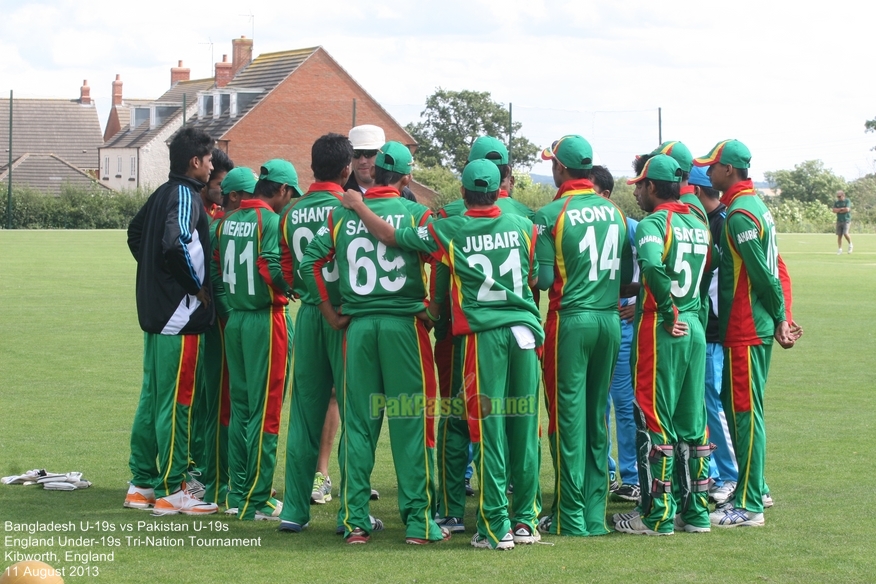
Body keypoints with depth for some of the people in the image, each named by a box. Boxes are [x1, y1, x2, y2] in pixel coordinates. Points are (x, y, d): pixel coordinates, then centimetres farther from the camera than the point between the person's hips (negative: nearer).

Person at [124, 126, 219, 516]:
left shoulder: (162, 194, 13)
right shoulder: (185, 196, -14)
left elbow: (135, 233, 25)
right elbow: (176, 243, -28)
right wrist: (197, 286, -14)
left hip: (155, 311, 9)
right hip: (180, 314, -9)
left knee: (151, 398, 13)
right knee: (176, 402, -5)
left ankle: (142, 484, 19)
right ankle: (171, 491, -1)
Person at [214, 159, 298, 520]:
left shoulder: (229, 221, 9)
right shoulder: (271, 220, -12)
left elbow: (216, 269, 7)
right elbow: (273, 269, -22)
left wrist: (231, 300, 12)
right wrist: (295, 287, -5)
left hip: (235, 318, 7)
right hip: (266, 320, -7)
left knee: (240, 408, 15)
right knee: (265, 412, -2)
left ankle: (237, 494, 20)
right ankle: (257, 501, 0)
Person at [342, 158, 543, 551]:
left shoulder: (448, 231, -3)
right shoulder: (524, 227, 6)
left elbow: (390, 236, 5)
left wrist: (357, 206, 21)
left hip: (482, 334, -3)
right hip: (525, 329, 3)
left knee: (488, 430, 0)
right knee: (524, 428, 8)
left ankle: (496, 527, 0)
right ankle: (526, 520, 14)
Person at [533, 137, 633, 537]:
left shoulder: (551, 214, -9)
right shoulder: (614, 212, 7)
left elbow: (543, 279, -12)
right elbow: (627, 273, 10)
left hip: (571, 320, -5)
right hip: (611, 320, 5)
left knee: (568, 416, 0)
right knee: (598, 418, 12)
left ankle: (571, 518, 1)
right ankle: (595, 515, 14)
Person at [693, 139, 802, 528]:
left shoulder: (739, 214, -18)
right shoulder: (756, 205, 13)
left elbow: (762, 274, -18)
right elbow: (776, 269, 15)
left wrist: (780, 317, -6)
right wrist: (783, 319, 13)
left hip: (746, 329, -10)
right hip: (758, 325, 10)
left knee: (745, 412, -6)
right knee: (736, 405, 18)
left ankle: (749, 506, -3)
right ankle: (755, 488, 26)